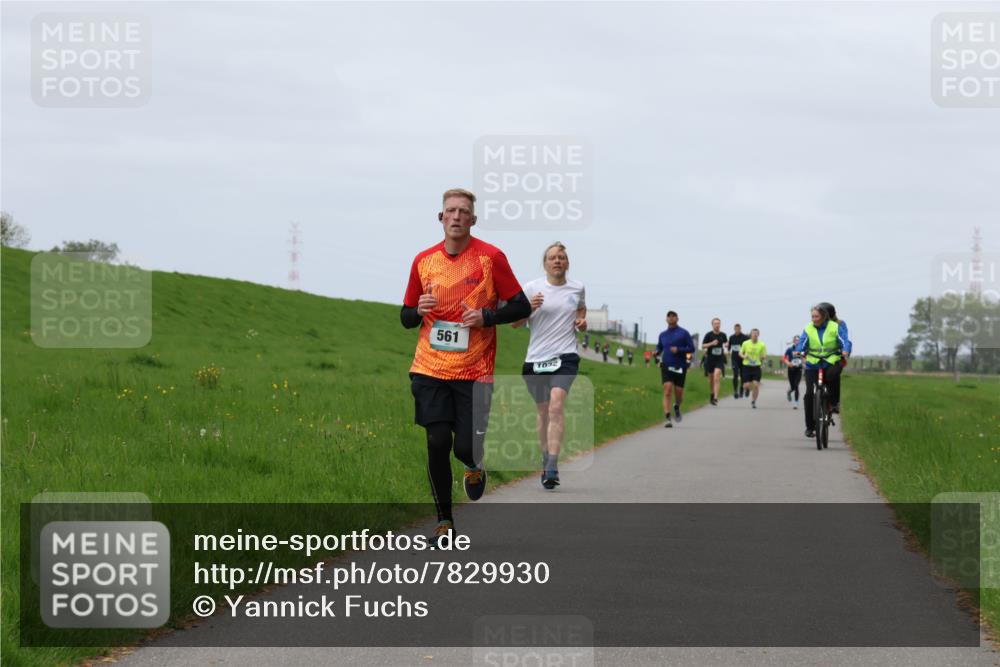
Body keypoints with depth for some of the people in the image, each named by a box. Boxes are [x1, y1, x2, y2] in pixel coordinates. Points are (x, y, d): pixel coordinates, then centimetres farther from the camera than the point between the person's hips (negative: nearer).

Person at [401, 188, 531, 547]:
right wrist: (418, 310, -9)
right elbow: (406, 317, 14)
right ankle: (444, 521, 10)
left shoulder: (491, 257, -3)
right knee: (437, 442, -5)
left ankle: (474, 468, 31)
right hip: (430, 369, 2)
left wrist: (486, 317, -15)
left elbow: (521, 307, 0)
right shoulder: (424, 261, 6)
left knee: (466, 447, -7)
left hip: (474, 372, -2)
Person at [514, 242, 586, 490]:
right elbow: (515, 323, 5)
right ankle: (546, 461, 29)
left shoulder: (577, 288, 7)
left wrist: (582, 322, 6)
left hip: (565, 357, -1)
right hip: (535, 358, 1)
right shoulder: (532, 288, 2)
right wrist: (528, 307, -14)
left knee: (556, 406, -20)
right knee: (543, 411, 10)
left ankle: (552, 467, -25)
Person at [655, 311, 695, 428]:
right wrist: (657, 352, 1)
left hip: (680, 367, -1)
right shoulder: (662, 334, 10)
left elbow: (691, 348, -2)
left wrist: (678, 350, -17)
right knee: (667, 390, -17)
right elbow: (659, 347, 24)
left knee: (678, 393, 4)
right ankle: (667, 419, -21)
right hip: (666, 366, 1)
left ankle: (677, 408, 40)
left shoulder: (684, 333, 0)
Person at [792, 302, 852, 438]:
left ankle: (835, 402, -12)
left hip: (831, 362, -2)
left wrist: (845, 351, -32)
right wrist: (798, 351, -27)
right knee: (810, 394, -10)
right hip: (812, 364, 2)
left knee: (833, 374, -37)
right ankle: (810, 426, 3)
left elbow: (845, 340, -10)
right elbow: (802, 343, -5)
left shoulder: (836, 327, 0)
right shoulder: (808, 329, 4)